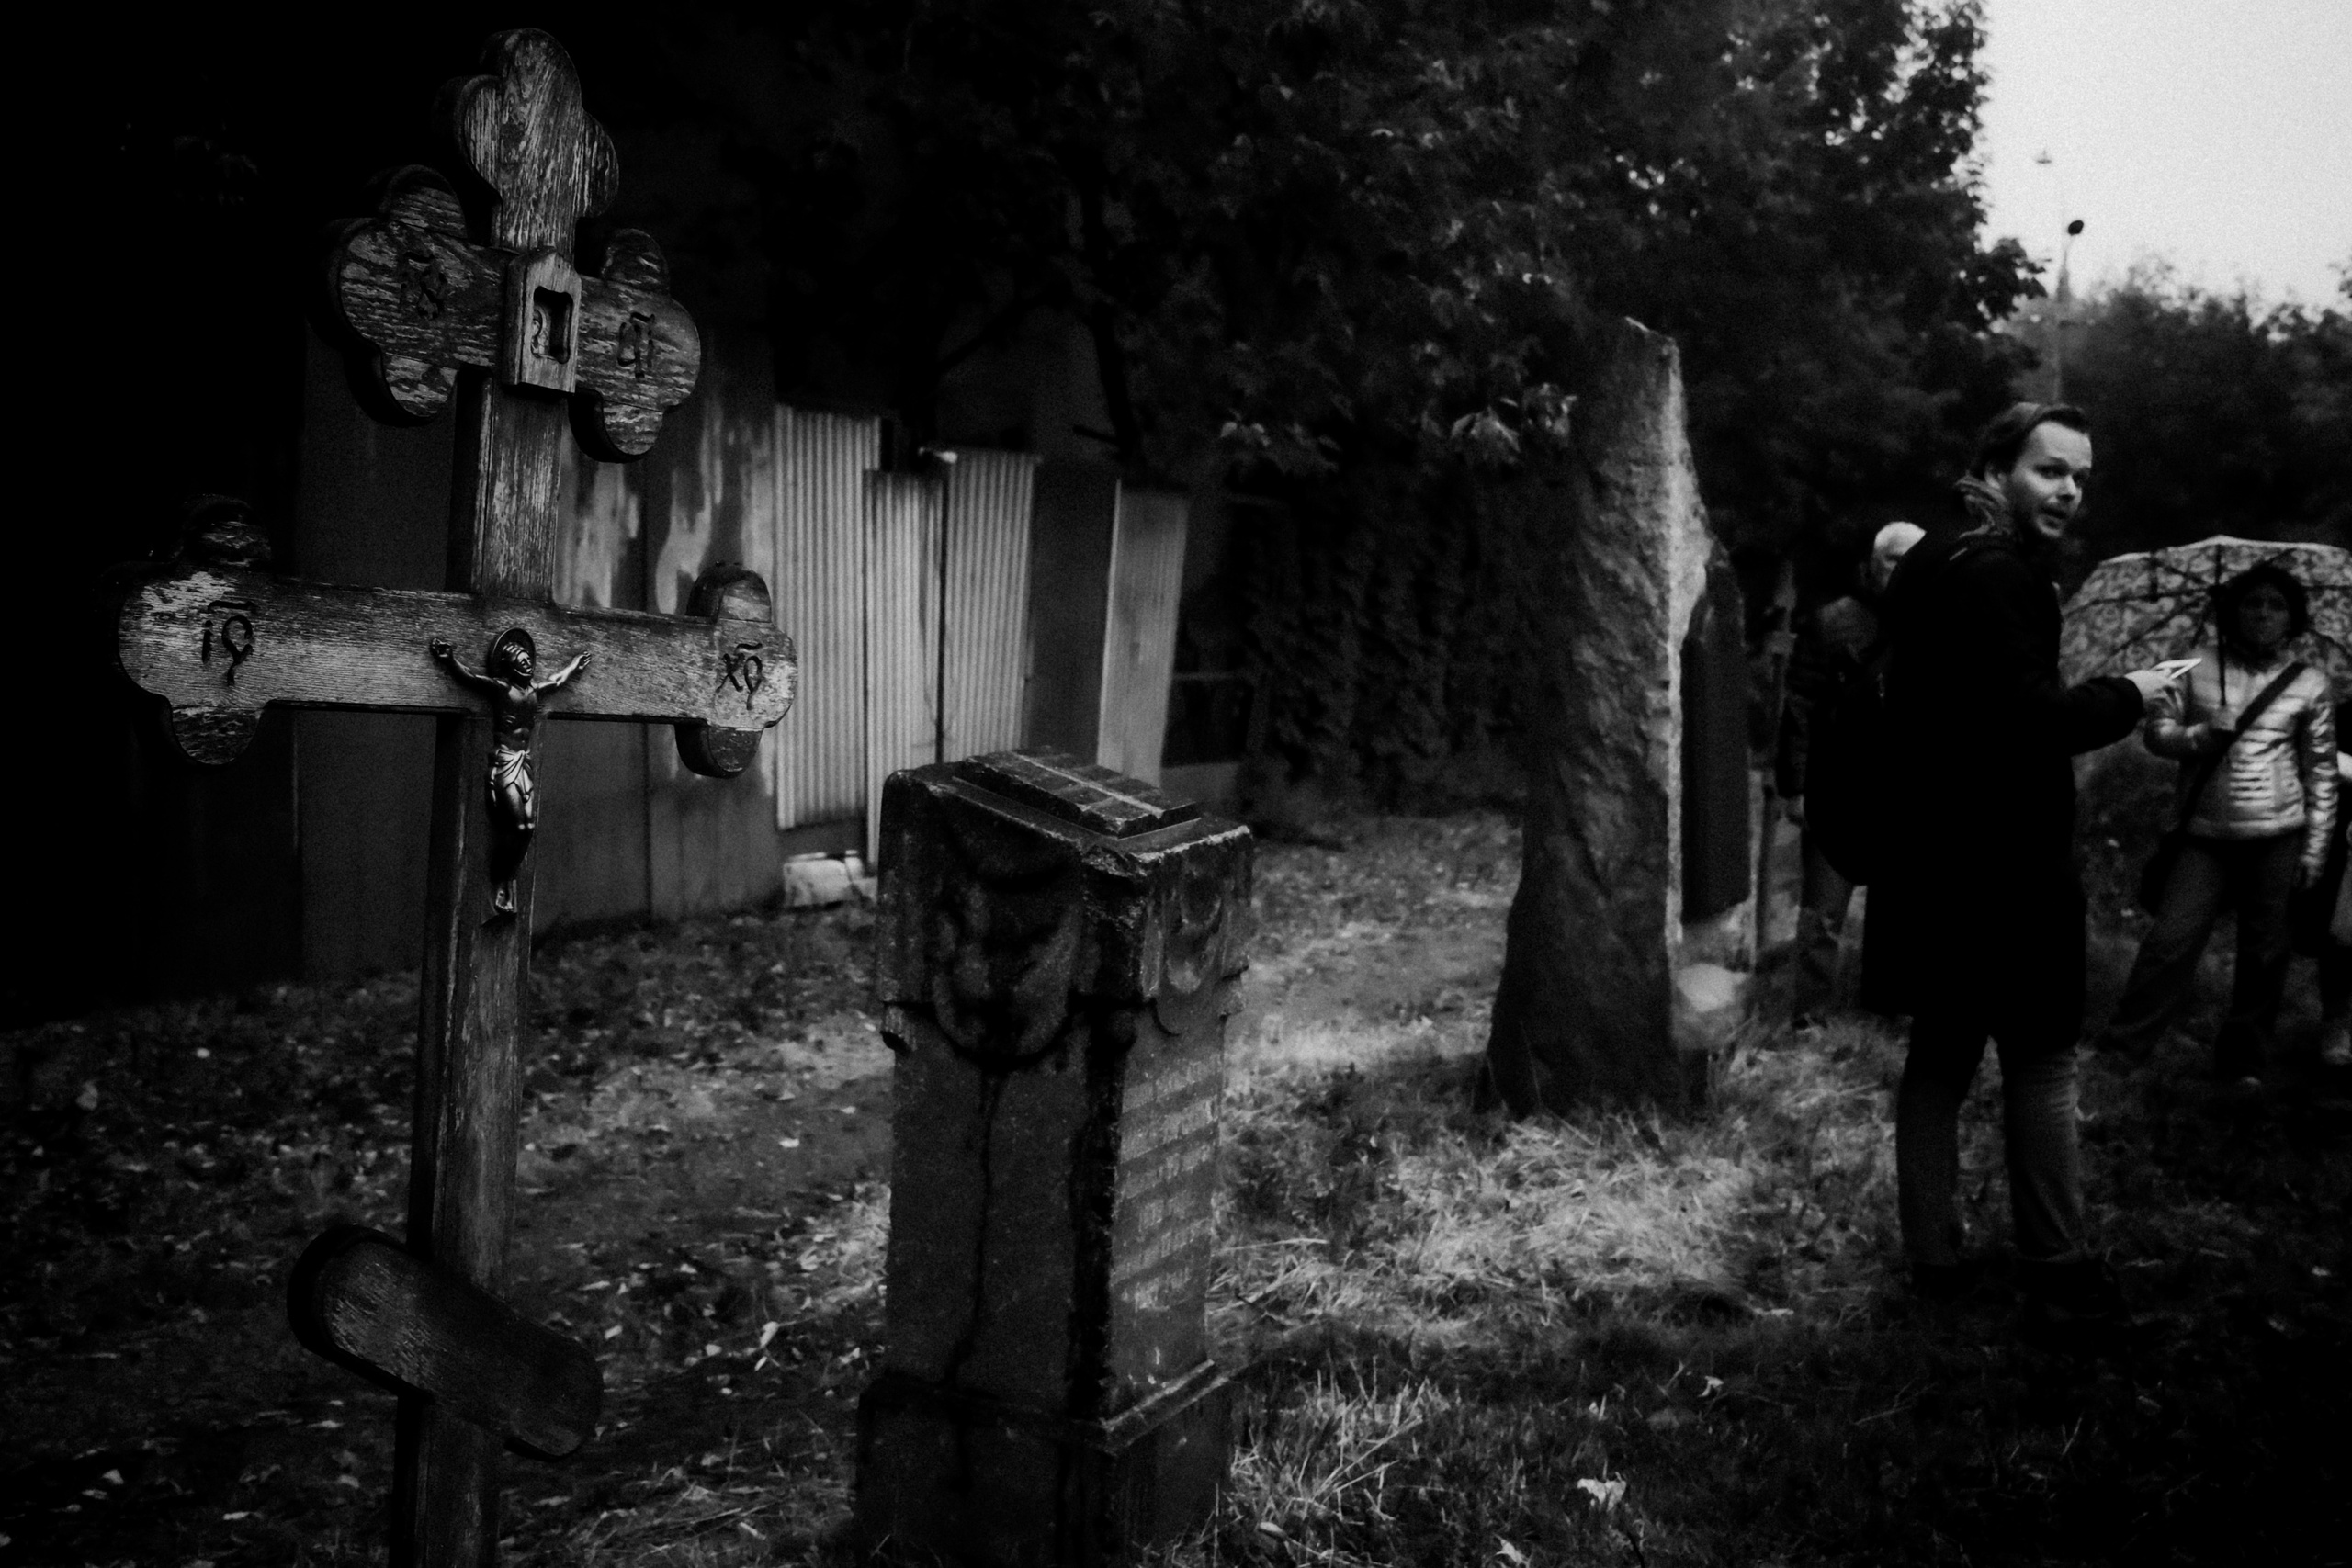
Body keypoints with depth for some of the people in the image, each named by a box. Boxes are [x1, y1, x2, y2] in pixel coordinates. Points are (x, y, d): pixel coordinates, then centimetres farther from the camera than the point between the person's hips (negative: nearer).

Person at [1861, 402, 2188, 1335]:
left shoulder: (1938, 566, 15)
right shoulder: (2000, 574, -15)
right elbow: (2027, 719, -23)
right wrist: (2127, 695, -8)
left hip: (1934, 861, 9)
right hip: (2000, 865, -9)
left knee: (1940, 1056, 12)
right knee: (2041, 1063, 1)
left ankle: (1933, 1256, 19)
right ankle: (2057, 1277, 8)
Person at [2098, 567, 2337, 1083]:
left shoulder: (2309, 684, 4)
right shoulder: (2200, 666, 3)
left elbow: (2321, 772, 7)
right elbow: (2156, 729, 5)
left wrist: (2316, 846, 4)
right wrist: (2200, 736, -15)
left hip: (2278, 837, 1)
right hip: (2205, 833, 0)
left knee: (2264, 954, 5)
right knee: (2171, 939, -8)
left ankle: (2243, 1063, 17)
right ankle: (2121, 1047, -1)